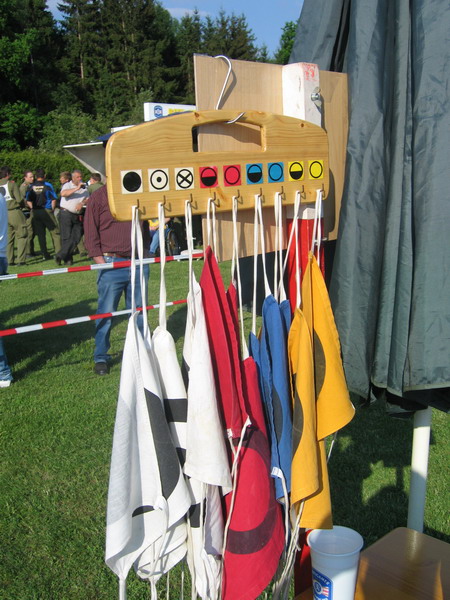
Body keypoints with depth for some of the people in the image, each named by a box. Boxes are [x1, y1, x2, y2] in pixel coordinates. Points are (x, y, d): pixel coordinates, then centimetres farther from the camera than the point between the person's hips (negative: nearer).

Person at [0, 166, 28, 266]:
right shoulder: (12, 183, -8)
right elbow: (19, 199, -12)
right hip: (15, 212, -5)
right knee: (22, 236, 2)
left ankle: (9, 260, 9)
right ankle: (21, 259, -4)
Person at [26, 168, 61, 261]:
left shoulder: (31, 187, 2)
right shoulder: (48, 185, -6)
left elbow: (28, 201, 1)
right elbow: (53, 199, -7)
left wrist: (33, 208, 12)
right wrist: (52, 209, 6)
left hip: (35, 212, 3)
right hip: (47, 211, -3)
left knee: (40, 234, 8)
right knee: (55, 232, 5)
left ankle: (45, 255, 9)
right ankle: (58, 252, -2)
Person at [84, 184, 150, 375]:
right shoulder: (98, 197, -2)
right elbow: (90, 232, -4)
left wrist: (145, 250, 14)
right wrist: (100, 260, -10)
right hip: (111, 263, -4)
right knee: (106, 312, 2)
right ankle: (101, 358, 14)